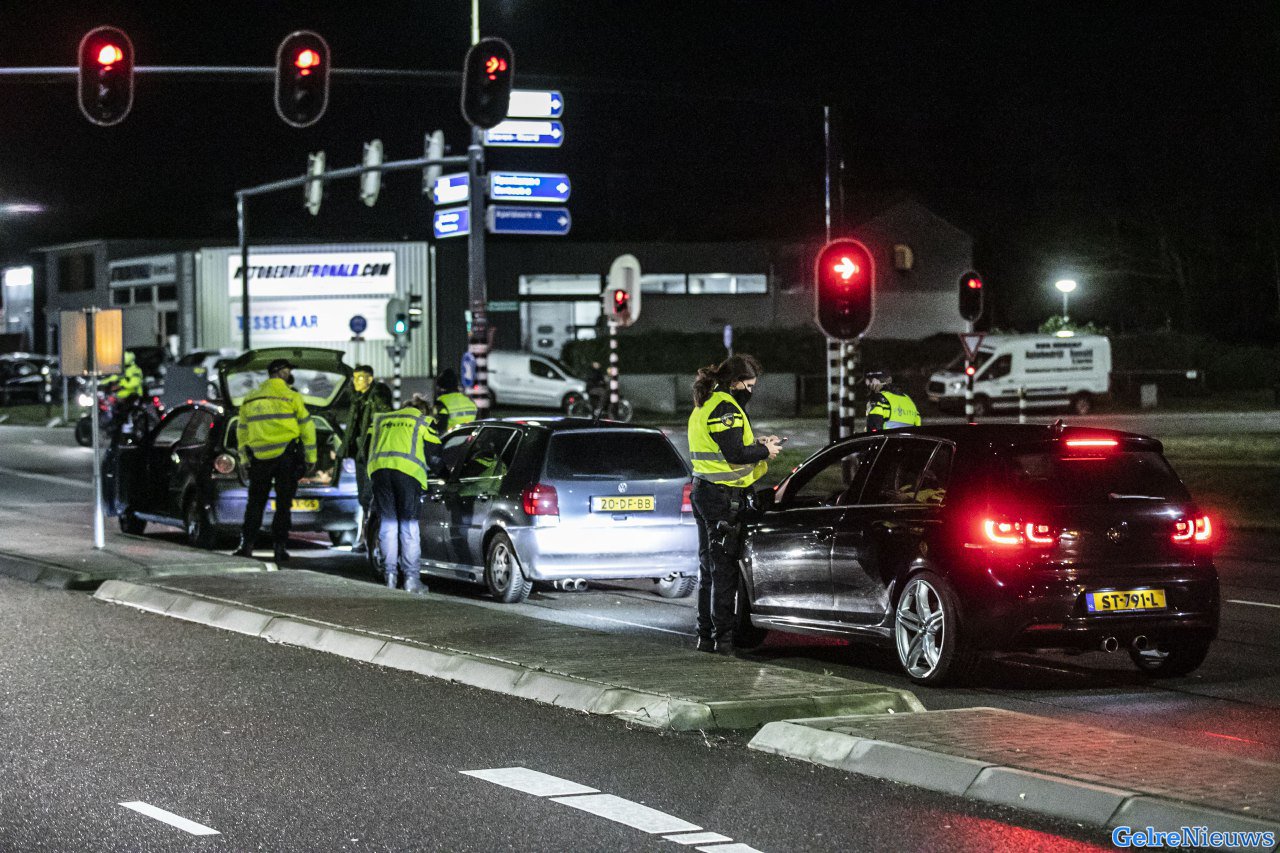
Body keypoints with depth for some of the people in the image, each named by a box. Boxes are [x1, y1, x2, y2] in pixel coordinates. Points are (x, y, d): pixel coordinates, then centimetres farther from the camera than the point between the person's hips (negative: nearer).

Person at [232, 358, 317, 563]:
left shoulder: (250, 400, 11)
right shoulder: (291, 397, -2)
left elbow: (242, 431, 15)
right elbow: (306, 426, -3)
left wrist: (245, 459, 21)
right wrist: (311, 457, 4)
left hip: (260, 459, 3)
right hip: (286, 455, -3)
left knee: (255, 502, 11)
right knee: (283, 504, 2)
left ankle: (247, 544, 4)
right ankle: (279, 547, -2)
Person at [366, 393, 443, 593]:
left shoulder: (381, 419, 29)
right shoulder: (424, 423, 18)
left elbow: (368, 451, 28)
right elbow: (434, 458, 13)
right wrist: (430, 470, 33)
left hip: (379, 469, 3)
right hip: (408, 471, -3)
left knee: (387, 524, 10)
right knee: (409, 526, 2)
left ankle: (390, 575, 8)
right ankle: (411, 578, 1)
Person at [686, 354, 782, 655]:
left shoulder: (704, 406, 17)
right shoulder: (725, 408, -16)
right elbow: (735, 454, -22)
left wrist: (756, 443, 11)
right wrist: (765, 451, -8)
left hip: (703, 491, 10)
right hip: (724, 496, -10)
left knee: (708, 567, 15)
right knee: (725, 569, -7)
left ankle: (705, 636, 19)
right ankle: (724, 638, -6)